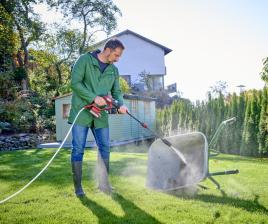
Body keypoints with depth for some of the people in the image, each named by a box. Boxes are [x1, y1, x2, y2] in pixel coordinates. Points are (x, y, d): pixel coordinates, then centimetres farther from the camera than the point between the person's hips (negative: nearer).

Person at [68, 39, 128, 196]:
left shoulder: (114, 70, 12)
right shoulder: (85, 60, -4)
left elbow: (116, 91, 13)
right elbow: (75, 83, -12)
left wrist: (121, 104, -9)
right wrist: (94, 97, -20)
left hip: (101, 115, 5)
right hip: (82, 112, -5)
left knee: (105, 148, 7)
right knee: (78, 149, -1)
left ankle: (103, 183, 22)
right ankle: (78, 186, 10)